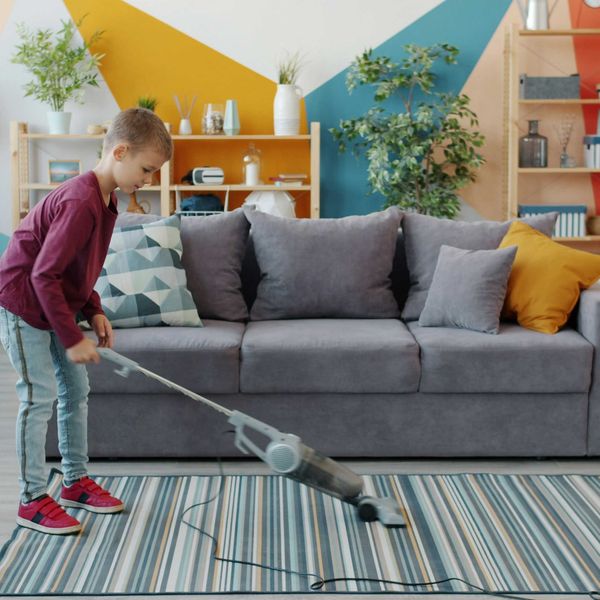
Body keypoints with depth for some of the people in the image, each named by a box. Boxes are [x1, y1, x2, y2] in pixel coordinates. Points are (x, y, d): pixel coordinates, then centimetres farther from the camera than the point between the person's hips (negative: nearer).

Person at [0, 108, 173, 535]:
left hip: (57, 303, 10)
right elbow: (43, 275, -29)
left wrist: (94, 312, 2)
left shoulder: (105, 199, 2)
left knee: (76, 390, 12)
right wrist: (73, 338, -25)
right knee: (40, 396, -6)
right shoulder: (81, 202, -29)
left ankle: (75, 482, 25)